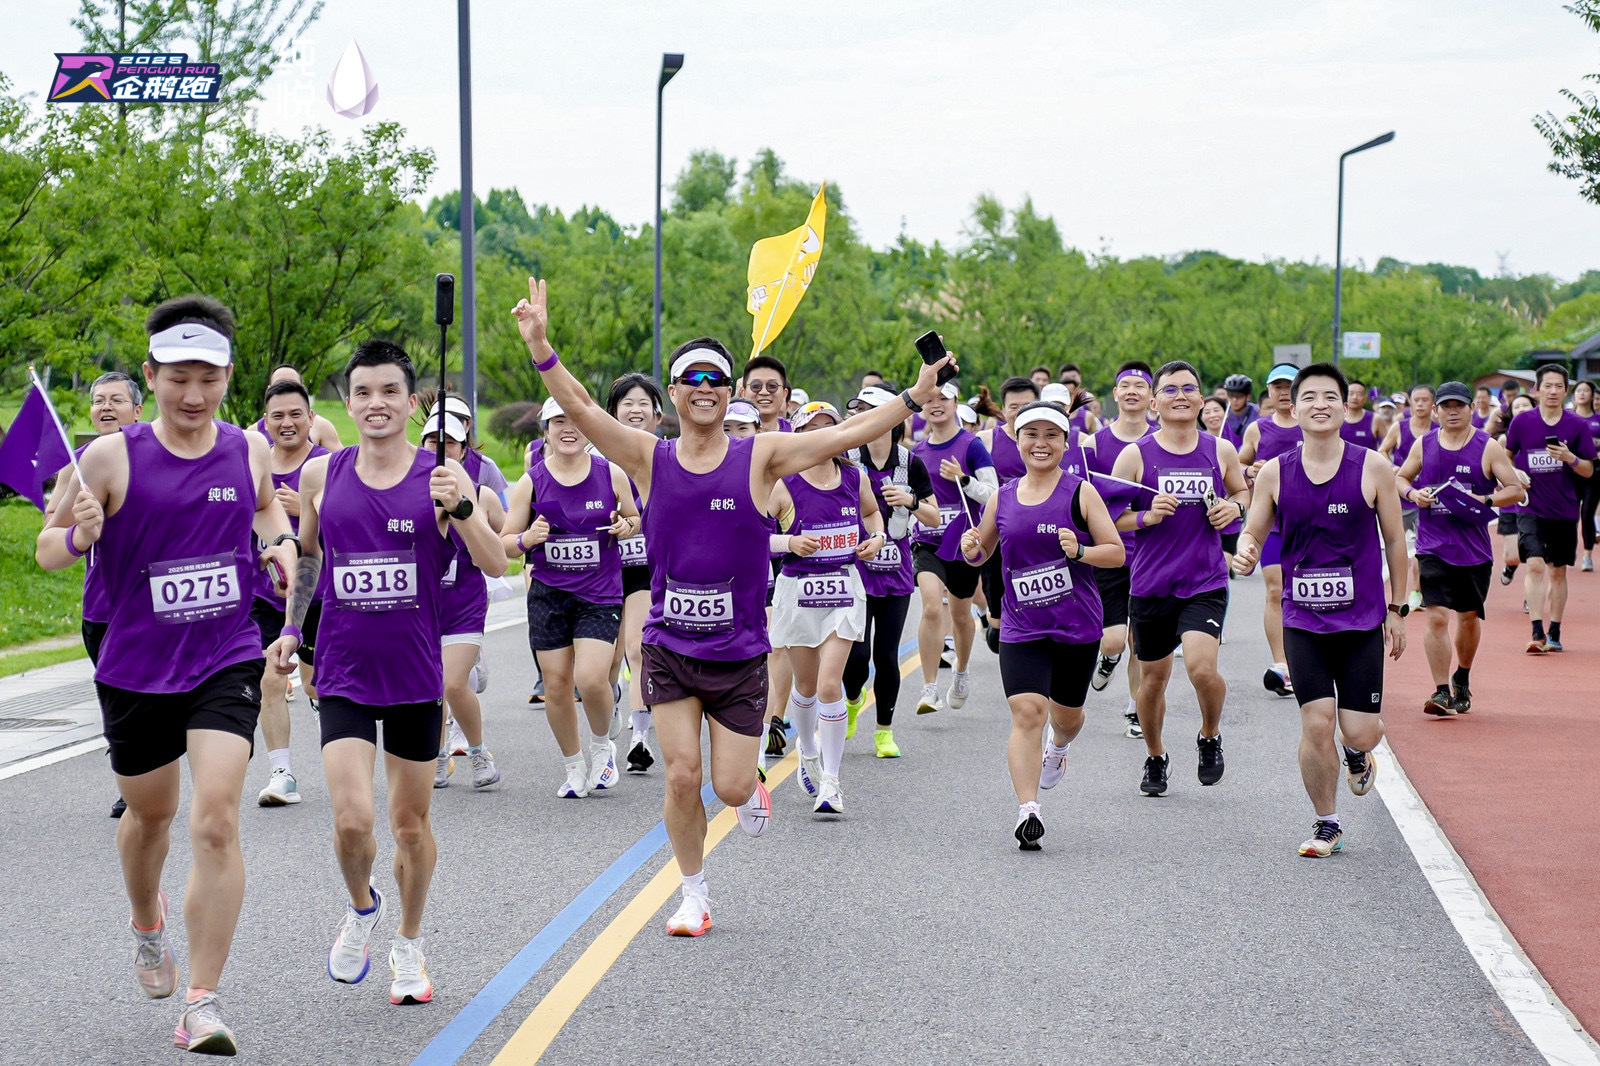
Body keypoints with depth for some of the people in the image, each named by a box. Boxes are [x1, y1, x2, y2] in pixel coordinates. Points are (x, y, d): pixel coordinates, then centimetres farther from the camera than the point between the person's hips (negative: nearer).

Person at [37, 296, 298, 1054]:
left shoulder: (248, 448, 0)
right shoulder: (111, 457, -9)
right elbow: (47, 550, -3)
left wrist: (281, 540, 2)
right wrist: (79, 536, -25)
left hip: (226, 662, 0)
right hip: (135, 670, 0)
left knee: (216, 821, -16)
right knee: (150, 814, 19)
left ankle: (202, 1004, -11)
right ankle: (147, 926, 53)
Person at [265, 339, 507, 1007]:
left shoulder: (440, 476, -4)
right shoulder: (321, 475, 2)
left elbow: (496, 565, -11)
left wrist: (459, 508, -26)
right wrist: (291, 628, 19)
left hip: (416, 675, 0)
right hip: (342, 673, 0)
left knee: (410, 823, 10)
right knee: (352, 820, -13)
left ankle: (409, 947, 31)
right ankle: (361, 908, 19)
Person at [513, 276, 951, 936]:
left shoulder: (760, 457, -4)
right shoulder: (649, 459, -2)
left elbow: (849, 433, -9)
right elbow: (579, 407, -13)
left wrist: (916, 397, -18)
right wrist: (540, 347, -27)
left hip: (739, 652, 0)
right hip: (668, 649, 1)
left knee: (730, 787, 1)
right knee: (681, 776, -3)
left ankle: (750, 791, 39)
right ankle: (694, 896, 17)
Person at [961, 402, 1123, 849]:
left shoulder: (1081, 493, -4)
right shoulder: (1002, 498, 5)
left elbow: (1117, 553, -4)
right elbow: (981, 551, 19)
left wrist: (1080, 551, -22)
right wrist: (971, 550, -3)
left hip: (1078, 626, -1)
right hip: (1021, 628, 1)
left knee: (1066, 713, 16)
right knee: (1026, 713, -15)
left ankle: (1057, 747, 54)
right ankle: (1027, 812, -16)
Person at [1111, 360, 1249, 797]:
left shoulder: (1221, 451, 3)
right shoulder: (1135, 455, -3)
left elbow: (1242, 491, 21)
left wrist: (1234, 508, -1)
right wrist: (1146, 517, -19)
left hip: (1206, 584, -1)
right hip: (1150, 585, 1)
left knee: (1201, 666, -21)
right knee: (1153, 678, 12)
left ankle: (1210, 736, 10)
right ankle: (1155, 758, 37)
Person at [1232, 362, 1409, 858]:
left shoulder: (1373, 468, -4)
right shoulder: (1274, 473, -1)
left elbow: (1394, 541, 4)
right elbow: (1253, 531, 7)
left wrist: (1396, 609, 6)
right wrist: (1245, 552, -18)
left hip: (1363, 619, -1)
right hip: (1303, 619, 1)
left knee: (1362, 731, -4)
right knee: (1316, 723, -7)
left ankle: (1356, 755, 35)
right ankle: (1327, 825, 12)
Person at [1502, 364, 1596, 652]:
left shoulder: (1578, 425, -1)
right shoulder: (1522, 422, -2)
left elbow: (1589, 470, 2)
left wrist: (1571, 458, -17)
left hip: (1564, 510, 1)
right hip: (1531, 508, -1)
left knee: (1558, 571, 9)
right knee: (1535, 566, -15)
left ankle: (1554, 633, 19)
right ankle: (1537, 633, -19)